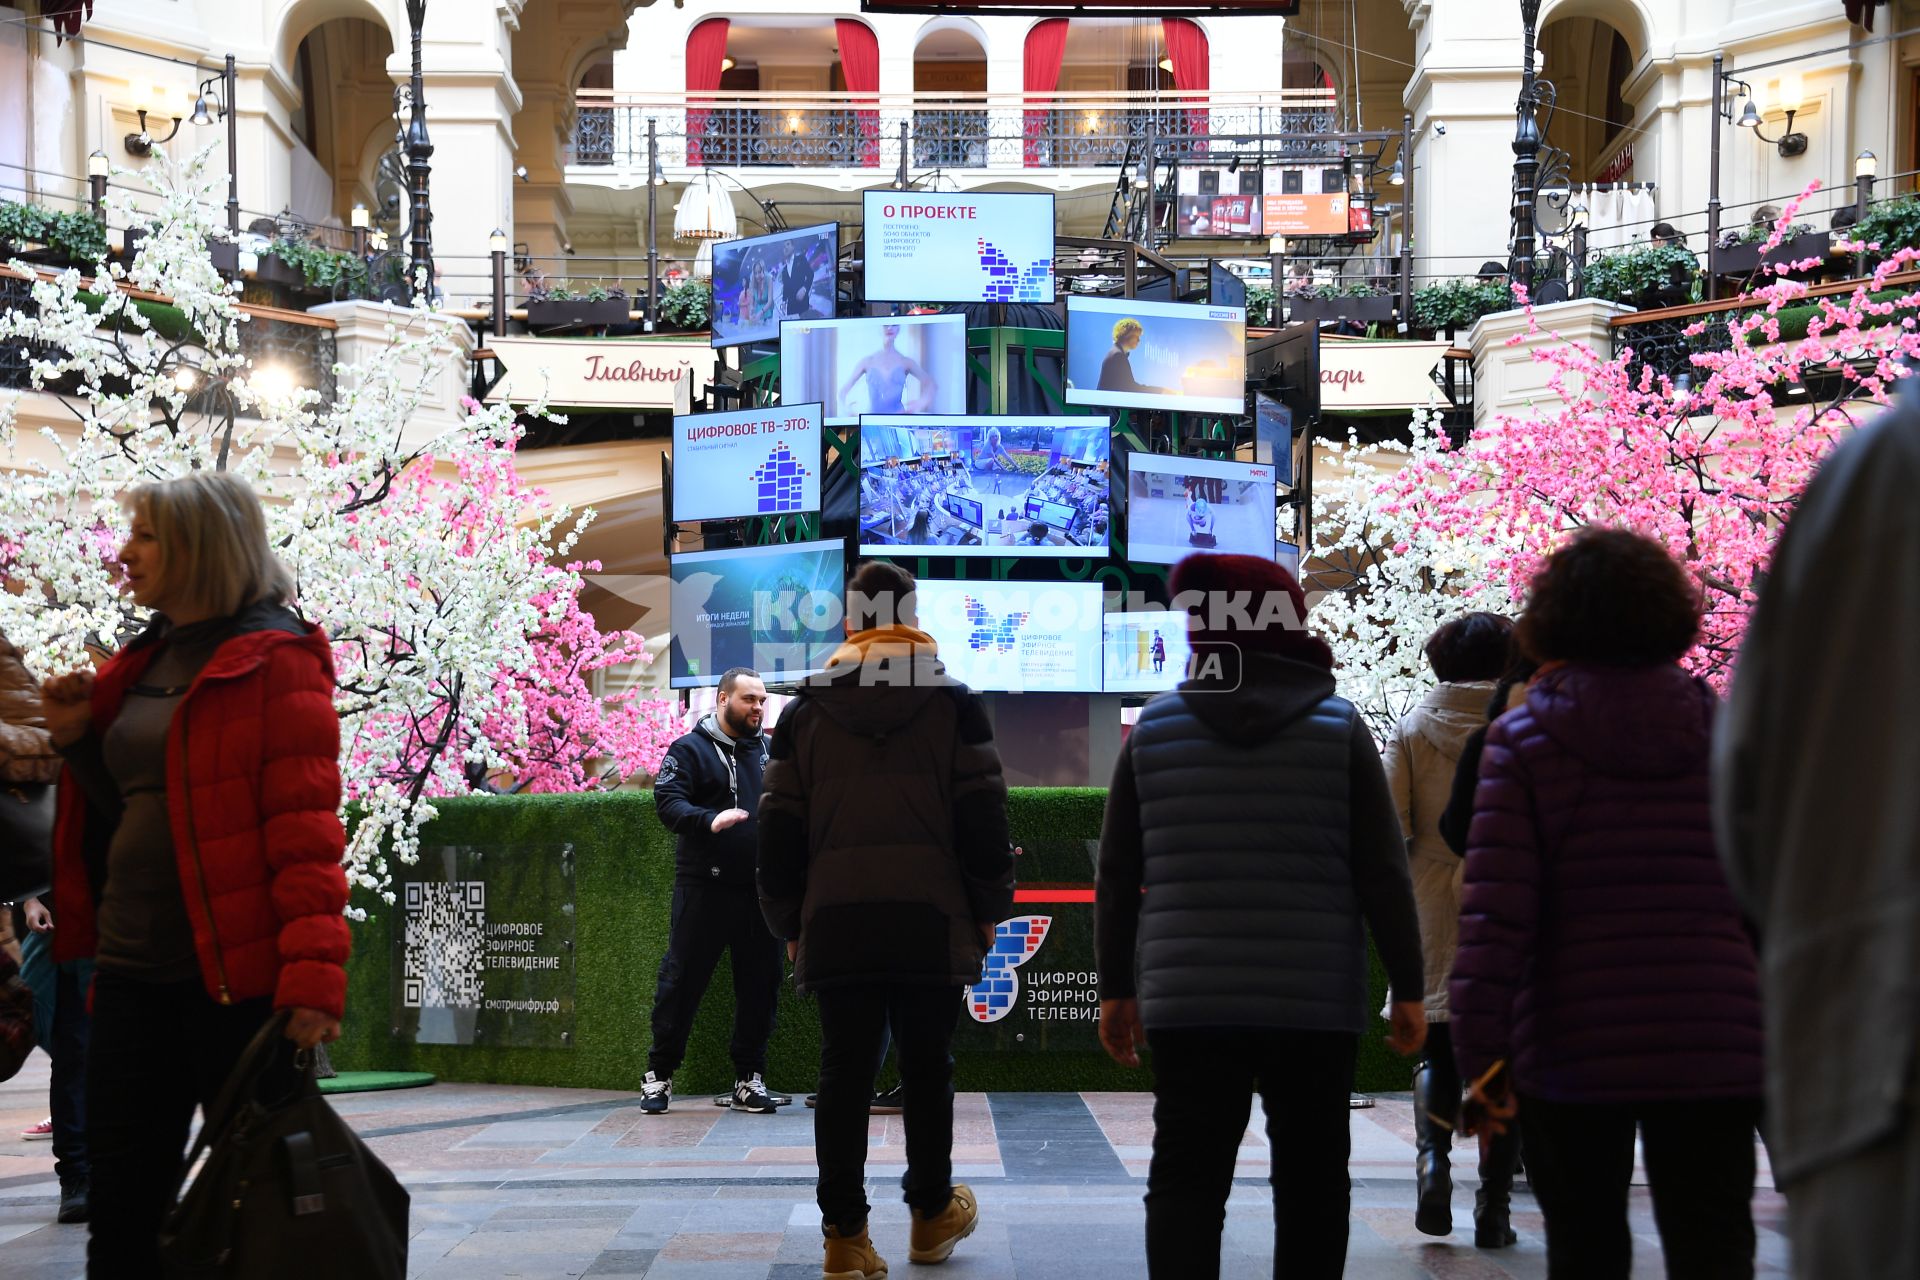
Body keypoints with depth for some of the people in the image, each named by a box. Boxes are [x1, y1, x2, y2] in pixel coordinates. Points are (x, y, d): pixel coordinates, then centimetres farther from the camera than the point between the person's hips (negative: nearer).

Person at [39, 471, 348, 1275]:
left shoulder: (274, 662, -9)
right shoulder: (141, 664, 15)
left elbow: (306, 831, -15)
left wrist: (312, 982, -23)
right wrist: (77, 738, 4)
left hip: (236, 978, -8)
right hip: (132, 977, 8)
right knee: (123, 1211, 11)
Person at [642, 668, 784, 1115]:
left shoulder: (770, 751, 16)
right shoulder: (690, 749, 0)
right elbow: (668, 801, -12)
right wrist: (709, 821, -30)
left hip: (761, 889, 5)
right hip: (704, 888, -5)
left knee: (760, 983, 6)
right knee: (682, 979, -1)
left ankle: (749, 1078, 15)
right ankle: (659, 1075, 8)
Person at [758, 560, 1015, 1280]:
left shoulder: (806, 710, 9)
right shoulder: (953, 702, 3)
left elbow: (780, 828, 8)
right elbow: (983, 816, 0)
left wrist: (788, 921, 16)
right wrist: (988, 909, 9)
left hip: (836, 923, 1)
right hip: (933, 922, -1)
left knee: (844, 1073, 3)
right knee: (927, 1069, 10)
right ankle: (932, 1215, 23)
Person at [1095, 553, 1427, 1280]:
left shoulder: (1153, 728, 3)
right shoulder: (1340, 728, -2)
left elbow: (1117, 875, 7)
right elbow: (1383, 874, -3)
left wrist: (1117, 987, 15)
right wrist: (1406, 988, 4)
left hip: (1188, 1002, 1)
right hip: (1316, 1002, -1)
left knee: (1184, 1179, 4)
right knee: (1310, 1183, 9)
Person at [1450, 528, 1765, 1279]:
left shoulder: (1522, 740, -4)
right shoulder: (1726, 731, 3)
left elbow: (1497, 910, -10)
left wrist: (1481, 1049, -6)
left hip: (1570, 1049, -1)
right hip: (1713, 1048, 1)